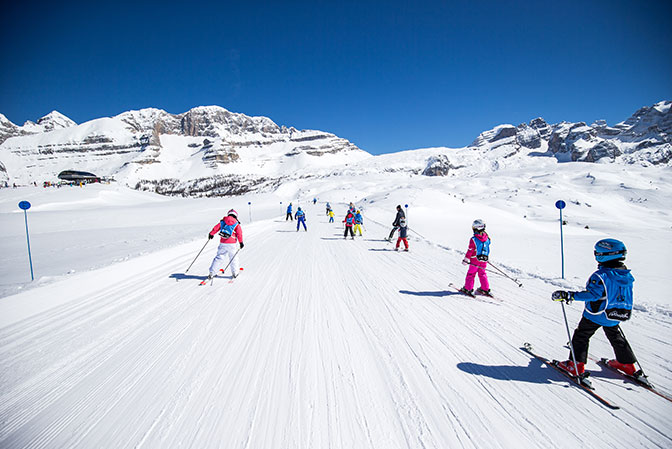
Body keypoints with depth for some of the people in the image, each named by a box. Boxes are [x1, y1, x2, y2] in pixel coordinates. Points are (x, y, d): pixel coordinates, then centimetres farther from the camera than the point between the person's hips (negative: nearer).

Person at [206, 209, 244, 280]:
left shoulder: (223, 222, 11)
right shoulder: (236, 224, 3)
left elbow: (216, 228, 11)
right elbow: (239, 233, -7)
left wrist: (211, 234, 25)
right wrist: (241, 242, -7)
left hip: (223, 243, 2)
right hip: (232, 244, -2)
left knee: (219, 258, 7)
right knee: (233, 258, 14)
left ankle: (212, 273, 3)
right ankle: (234, 273, 18)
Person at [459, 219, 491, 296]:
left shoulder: (473, 239, -17)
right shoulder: (487, 238, 0)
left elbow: (470, 250, -14)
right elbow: (487, 249, 14)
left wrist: (466, 259, -4)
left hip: (475, 260, -5)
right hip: (484, 260, 5)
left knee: (471, 274, 6)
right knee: (482, 274, 18)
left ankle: (468, 289, 8)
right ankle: (485, 289, 22)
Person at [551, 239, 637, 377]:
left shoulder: (601, 276, -27)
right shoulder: (627, 276, -1)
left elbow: (592, 294, -36)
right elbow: (624, 294, 12)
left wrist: (568, 295, -38)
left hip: (596, 314, -7)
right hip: (614, 316, 7)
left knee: (581, 336, 7)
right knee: (616, 337, 28)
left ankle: (576, 365, 8)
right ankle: (627, 365, 39)